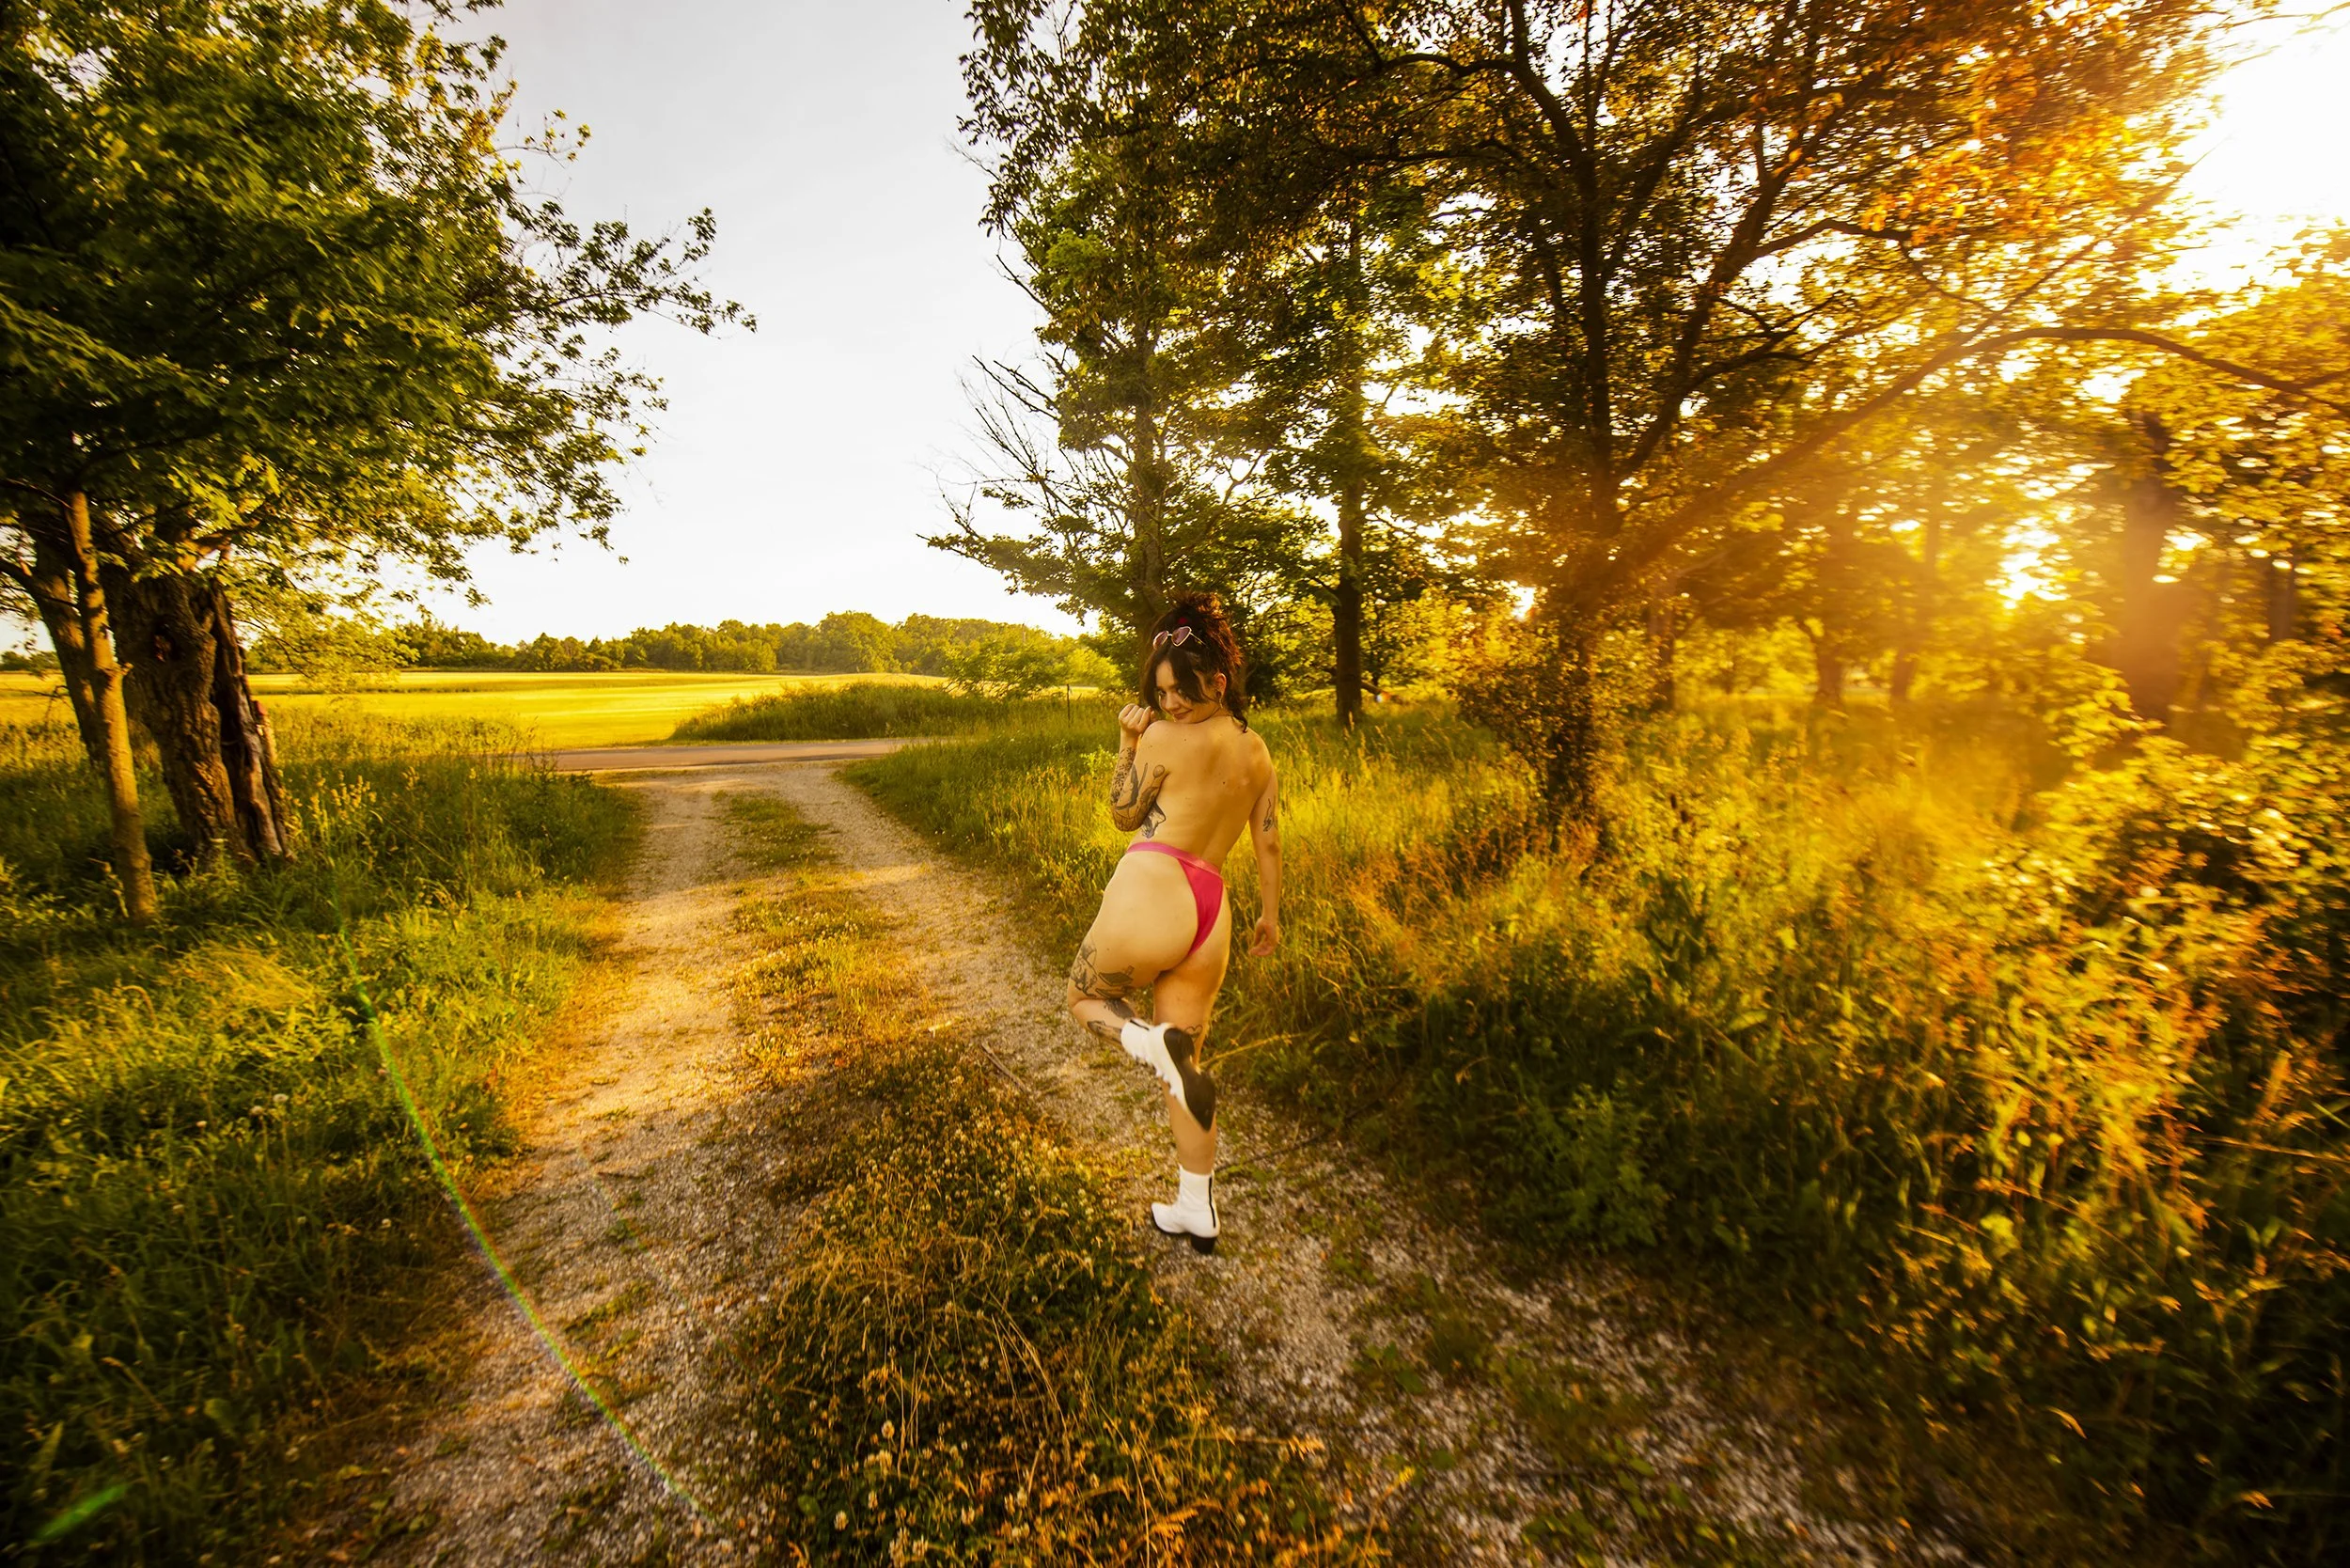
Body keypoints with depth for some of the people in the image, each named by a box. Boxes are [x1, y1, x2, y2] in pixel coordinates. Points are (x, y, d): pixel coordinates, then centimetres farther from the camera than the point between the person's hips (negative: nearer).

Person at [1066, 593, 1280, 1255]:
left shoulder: (1163, 736, -7)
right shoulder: (1258, 751, 11)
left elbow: (1123, 814, 4)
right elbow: (1269, 844, 17)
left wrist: (1127, 740, 6)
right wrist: (1271, 915, 26)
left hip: (1149, 895, -6)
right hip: (1211, 912, 7)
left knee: (1084, 996, 22)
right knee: (1188, 1059, 20)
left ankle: (1155, 1046, -11)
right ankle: (1197, 1210, 29)